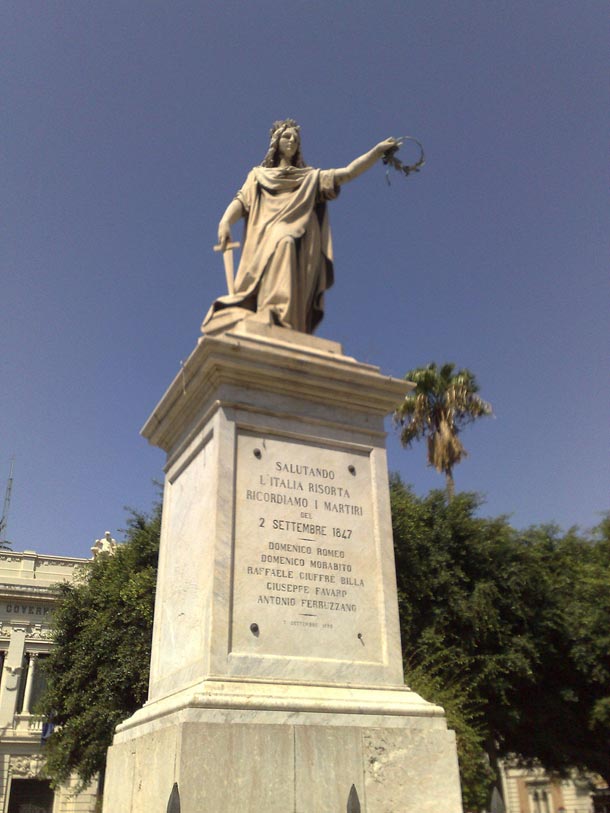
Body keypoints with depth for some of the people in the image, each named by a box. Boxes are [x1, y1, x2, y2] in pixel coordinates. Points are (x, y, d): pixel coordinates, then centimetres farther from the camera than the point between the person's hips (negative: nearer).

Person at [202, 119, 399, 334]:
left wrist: (378, 149, 10)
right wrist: (225, 222, -8)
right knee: (281, 246, -35)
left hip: (299, 248, 1)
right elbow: (241, 201, 13)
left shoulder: (311, 178, 31)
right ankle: (268, 320, -49)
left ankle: (285, 329, -45)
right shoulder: (259, 176, 29)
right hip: (267, 241, -1)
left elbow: (348, 173, 20)